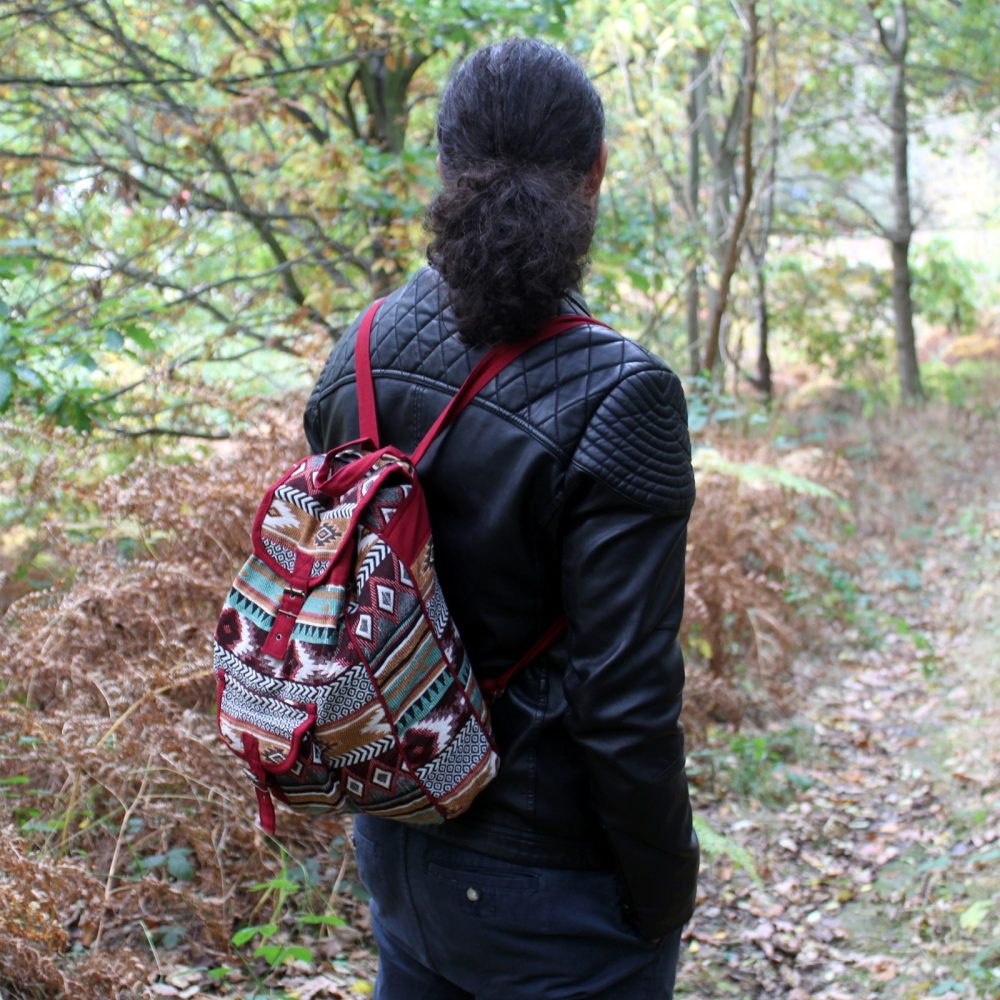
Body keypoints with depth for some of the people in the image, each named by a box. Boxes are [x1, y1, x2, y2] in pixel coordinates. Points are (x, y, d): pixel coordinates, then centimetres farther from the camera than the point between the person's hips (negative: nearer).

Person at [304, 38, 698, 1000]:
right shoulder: (615, 398, -24)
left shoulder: (362, 354, -5)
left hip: (398, 833, 6)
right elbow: (624, 701, -22)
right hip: (549, 882, -6)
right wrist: (662, 898, -8)